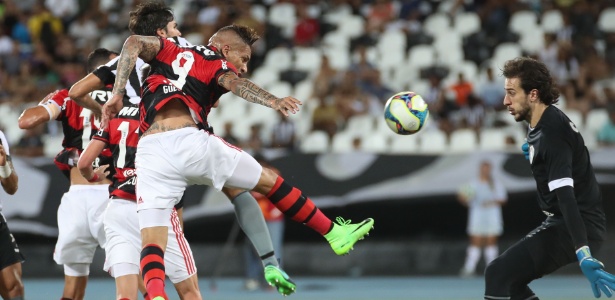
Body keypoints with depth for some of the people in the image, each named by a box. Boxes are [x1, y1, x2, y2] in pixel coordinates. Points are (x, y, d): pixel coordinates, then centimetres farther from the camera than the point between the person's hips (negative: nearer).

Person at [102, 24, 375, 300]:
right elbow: (235, 84, -4)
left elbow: (134, 43, 11)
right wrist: (273, 102, -22)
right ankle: (334, 234, 33)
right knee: (270, 181, 19)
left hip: (149, 150, 2)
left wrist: (117, 95, 4)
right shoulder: (218, 64, 18)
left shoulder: (168, 52, 28)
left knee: (152, 245, -2)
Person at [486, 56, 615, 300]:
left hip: (576, 227, -11)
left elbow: (566, 196, -32)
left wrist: (583, 255, -39)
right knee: (510, 279, 19)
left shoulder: (552, 133, -21)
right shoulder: (541, 125, 10)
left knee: (497, 275, -20)